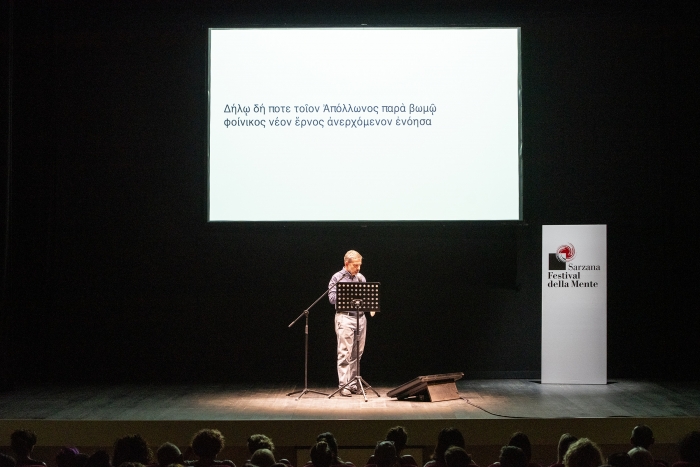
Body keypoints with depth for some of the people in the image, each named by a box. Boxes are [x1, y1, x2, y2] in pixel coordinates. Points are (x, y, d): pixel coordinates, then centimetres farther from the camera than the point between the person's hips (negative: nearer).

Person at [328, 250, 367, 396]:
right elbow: (332, 298, -9)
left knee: (357, 354, 8)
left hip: (361, 317, 6)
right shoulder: (337, 278, -3)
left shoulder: (361, 278, 13)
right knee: (345, 353, -7)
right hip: (345, 317, -6)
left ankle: (353, 384, 15)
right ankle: (343, 385, -5)